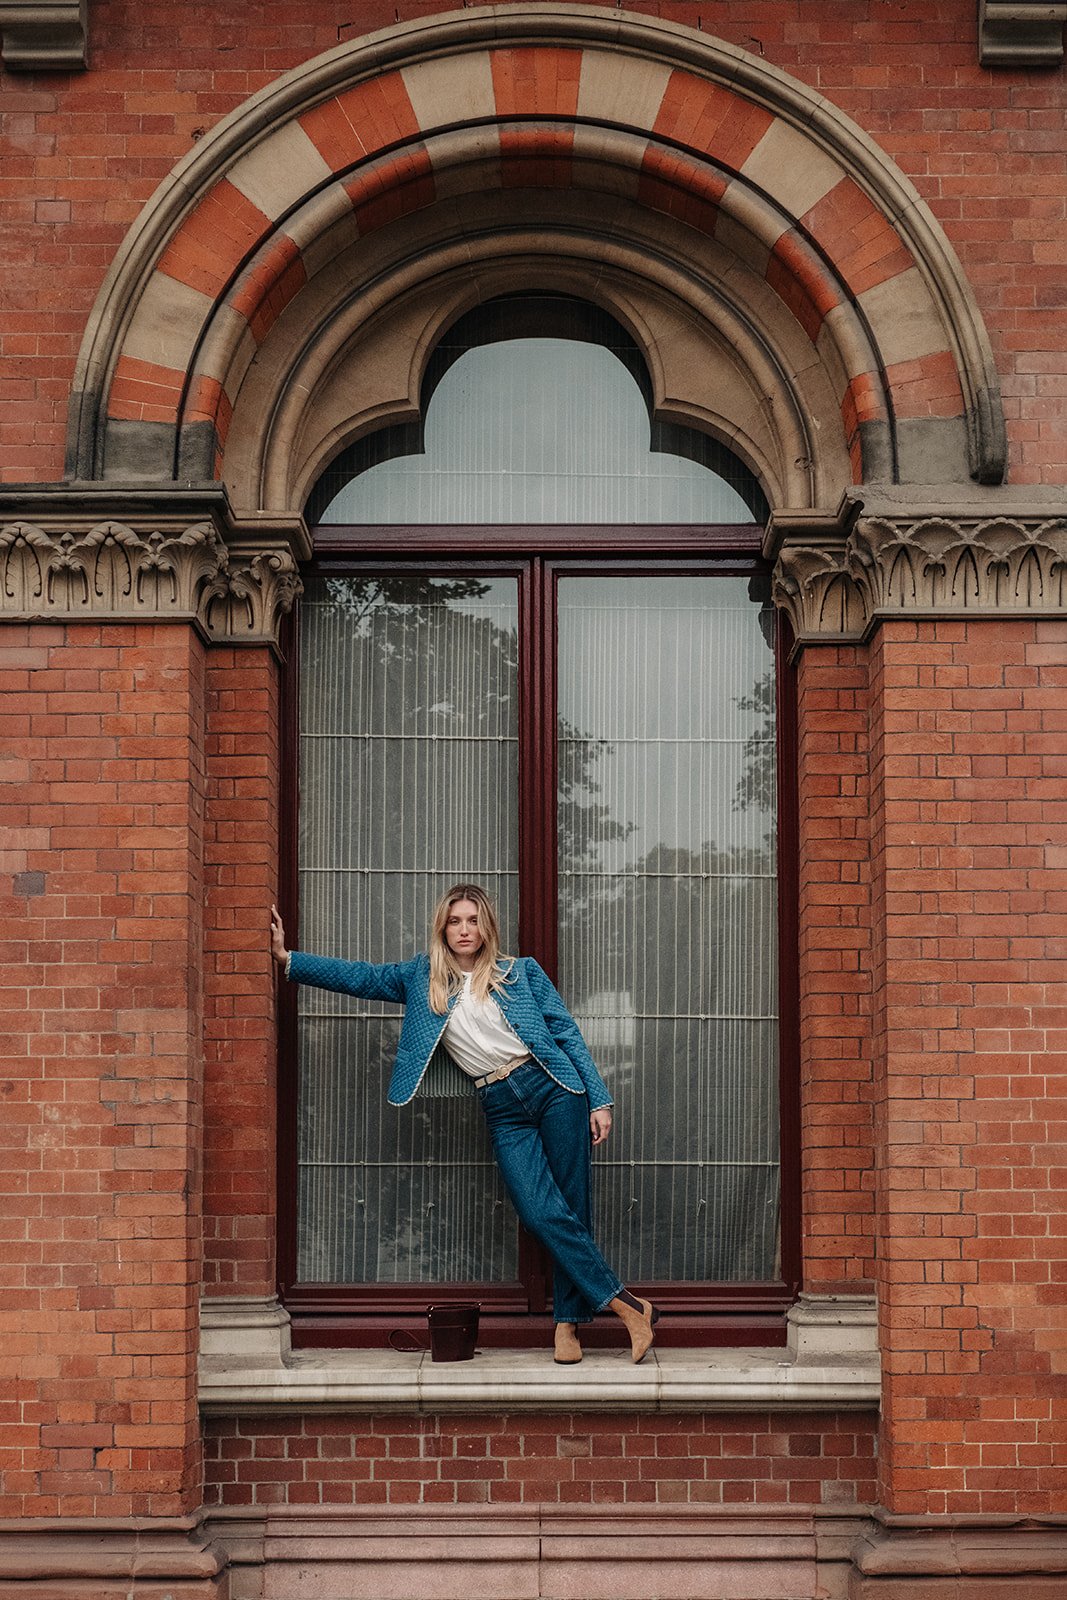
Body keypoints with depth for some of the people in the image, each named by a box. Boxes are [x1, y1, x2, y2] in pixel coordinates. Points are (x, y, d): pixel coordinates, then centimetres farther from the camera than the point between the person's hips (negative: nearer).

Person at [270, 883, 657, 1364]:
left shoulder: (521, 972, 8)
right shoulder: (423, 978, 13)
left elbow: (567, 1033, 7)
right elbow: (361, 977, 9)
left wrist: (599, 1100, 1)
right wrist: (287, 959, 1)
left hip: (552, 1087, -1)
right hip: (502, 1111, 1)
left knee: (572, 1207, -4)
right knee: (543, 1214, -13)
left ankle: (568, 1322, 7)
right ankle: (626, 1305, -6)